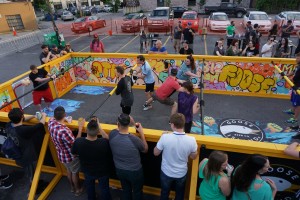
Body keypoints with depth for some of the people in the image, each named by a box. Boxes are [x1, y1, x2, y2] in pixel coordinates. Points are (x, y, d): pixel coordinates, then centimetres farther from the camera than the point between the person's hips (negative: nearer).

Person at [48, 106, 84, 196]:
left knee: (69, 170, 31)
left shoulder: (51, 122, -18)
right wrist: (80, 128, -25)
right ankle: (78, 190, 45)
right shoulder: (64, 131, -42)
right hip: (70, 156, -7)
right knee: (75, 173, 21)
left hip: (61, 154, 7)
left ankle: (72, 187, 54)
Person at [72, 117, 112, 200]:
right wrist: (98, 125, -16)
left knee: (89, 187, 34)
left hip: (87, 171, 3)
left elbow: (74, 153, -10)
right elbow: (108, 139, -15)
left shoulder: (78, 142, -33)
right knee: (104, 188, 27)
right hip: (103, 171, -2)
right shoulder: (104, 143, -41)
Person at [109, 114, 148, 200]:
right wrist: (141, 132, -9)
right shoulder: (134, 139, -33)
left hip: (120, 170, 4)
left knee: (126, 190, 29)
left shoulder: (112, 134, -22)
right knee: (137, 192, 24)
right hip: (135, 171, -4)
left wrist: (131, 123, -1)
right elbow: (145, 149, -11)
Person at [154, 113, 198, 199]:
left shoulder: (165, 137, -29)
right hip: (182, 173, 1)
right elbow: (193, 157, -7)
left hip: (166, 172, -1)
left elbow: (156, 153, -12)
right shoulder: (191, 140, -24)